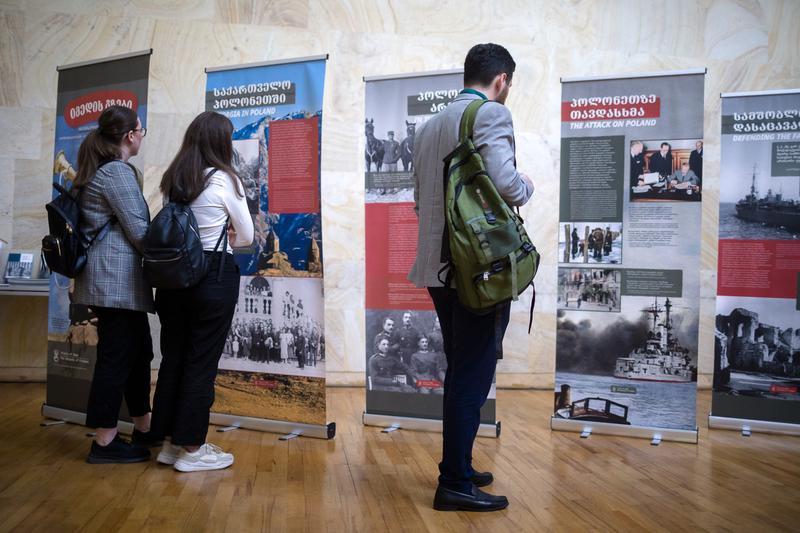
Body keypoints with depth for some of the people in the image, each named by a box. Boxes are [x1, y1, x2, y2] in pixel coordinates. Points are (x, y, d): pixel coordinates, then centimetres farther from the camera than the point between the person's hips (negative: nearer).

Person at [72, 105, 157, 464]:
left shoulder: (96, 172, 19)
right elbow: (139, 230, -16)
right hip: (117, 277, -10)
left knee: (139, 351, 14)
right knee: (117, 357, -4)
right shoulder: (117, 171, -12)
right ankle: (105, 442, 5)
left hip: (108, 278, 10)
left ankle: (143, 428, 24)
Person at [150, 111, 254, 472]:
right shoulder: (224, 179, -8)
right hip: (214, 275, -6)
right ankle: (192, 450, 10)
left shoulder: (171, 180, 9)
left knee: (173, 356, 13)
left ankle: (171, 442, 24)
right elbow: (247, 236, -1)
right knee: (202, 361, 1)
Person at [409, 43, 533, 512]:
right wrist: (526, 187, -2)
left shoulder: (430, 126, 17)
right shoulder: (492, 114, -8)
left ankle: (456, 467, 31)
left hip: (438, 267, 9)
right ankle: (456, 485, 10)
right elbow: (504, 182, -22)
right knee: (472, 377, 0)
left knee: (461, 373, 19)